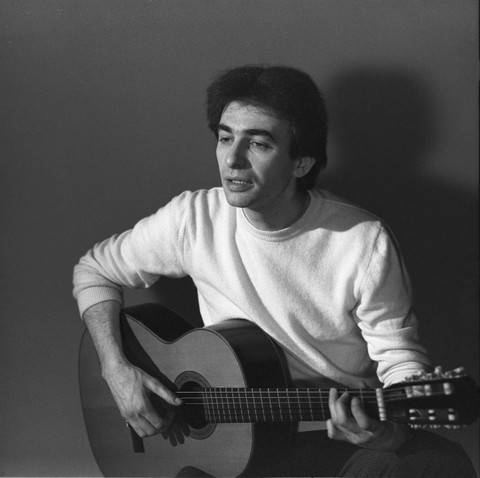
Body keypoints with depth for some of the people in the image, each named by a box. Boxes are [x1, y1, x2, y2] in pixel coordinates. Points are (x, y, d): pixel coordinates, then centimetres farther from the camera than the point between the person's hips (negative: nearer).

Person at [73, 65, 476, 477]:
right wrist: (117, 370, -6)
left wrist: (389, 430, -30)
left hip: (347, 429, -2)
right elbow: (94, 270, 8)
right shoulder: (192, 219, -6)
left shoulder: (364, 243, -13)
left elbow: (401, 359, -7)